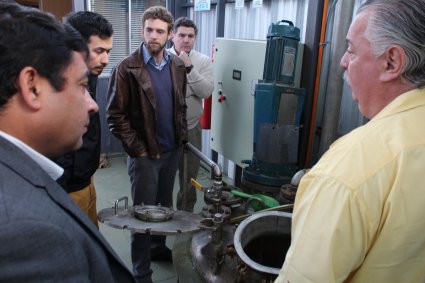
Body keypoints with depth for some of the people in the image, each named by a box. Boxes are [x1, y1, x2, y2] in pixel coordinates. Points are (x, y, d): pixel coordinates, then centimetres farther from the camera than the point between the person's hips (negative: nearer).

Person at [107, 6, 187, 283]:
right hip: (144, 153, -5)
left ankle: (158, 246, 42)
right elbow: (115, 114, -12)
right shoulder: (127, 68, -13)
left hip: (173, 150, 5)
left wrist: (182, 134, 7)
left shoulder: (178, 65, 4)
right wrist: (136, 148, -13)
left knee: (165, 205, 19)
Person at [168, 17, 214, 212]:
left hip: (191, 129, 2)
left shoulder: (203, 61, -1)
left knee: (189, 177, 16)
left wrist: (189, 67, -19)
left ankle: (186, 213, 36)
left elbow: (206, 91, -15)